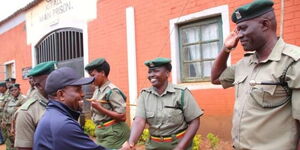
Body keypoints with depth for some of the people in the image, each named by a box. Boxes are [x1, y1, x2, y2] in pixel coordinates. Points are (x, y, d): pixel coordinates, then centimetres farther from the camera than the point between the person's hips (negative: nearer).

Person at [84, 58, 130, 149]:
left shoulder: (112, 91, -17)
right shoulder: (97, 90, 7)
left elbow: (122, 117, -20)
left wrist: (100, 108, -20)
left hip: (114, 132, -7)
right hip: (101, 132, 8)